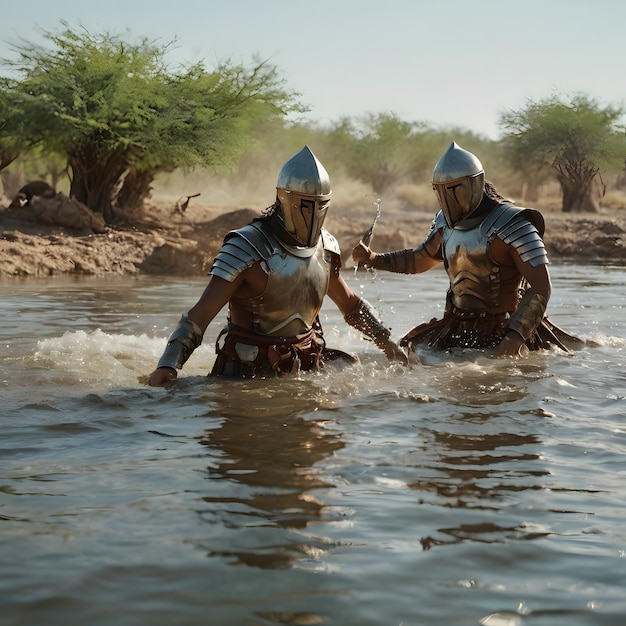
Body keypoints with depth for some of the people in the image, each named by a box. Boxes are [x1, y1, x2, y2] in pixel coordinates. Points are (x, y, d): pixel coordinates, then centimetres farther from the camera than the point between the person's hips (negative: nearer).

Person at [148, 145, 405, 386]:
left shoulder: (325, 247, 4)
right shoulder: (247, 246, -16)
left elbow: (350, 303, 23)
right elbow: (200, 314, -22)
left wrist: (386, 341, 26)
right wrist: (168, 365, -33)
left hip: (305, 363, 6)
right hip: (247, 371, -6)